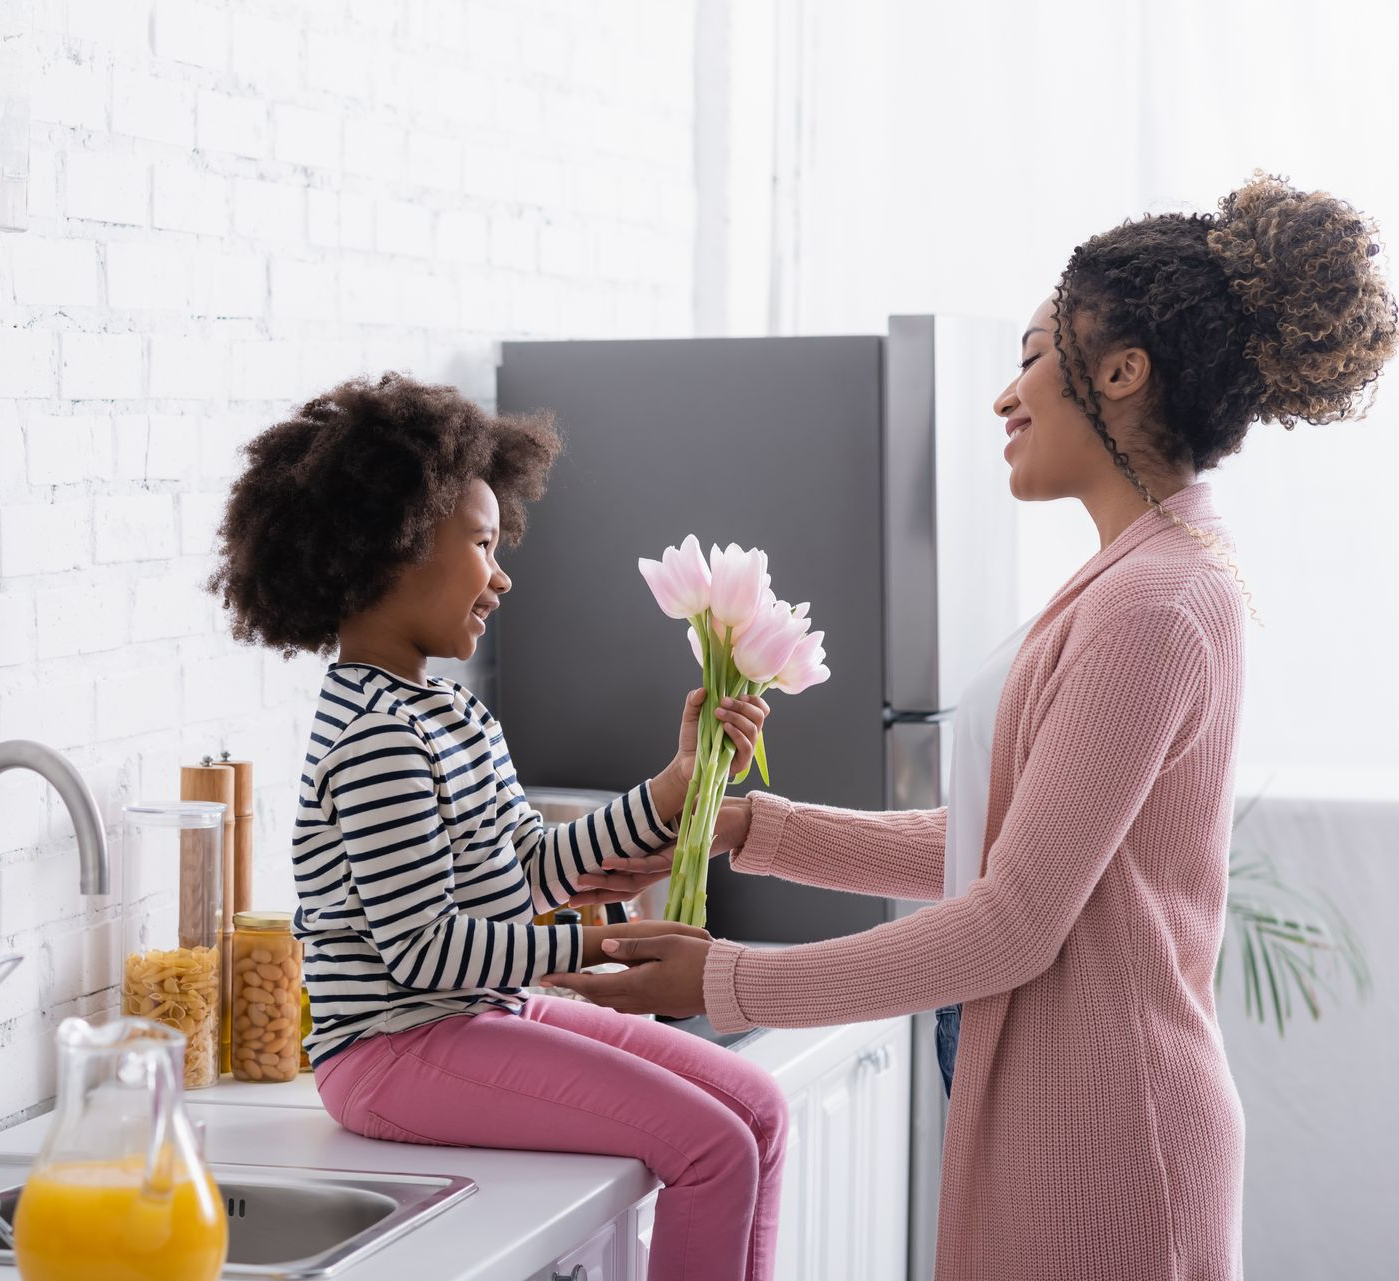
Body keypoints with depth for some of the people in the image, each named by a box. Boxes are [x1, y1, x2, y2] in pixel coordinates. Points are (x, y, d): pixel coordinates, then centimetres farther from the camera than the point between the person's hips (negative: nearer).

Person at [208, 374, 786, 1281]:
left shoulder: (452, 714, 14)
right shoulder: (377, 737, -19)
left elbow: (535, 872, 14)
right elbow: (424, 948, -22)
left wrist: (678, 784, 9)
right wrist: (596, 946, -19)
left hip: (493, 1010, 11)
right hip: (400, 1046, -11)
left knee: (757, 1109, 6)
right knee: (710, 1145, -18)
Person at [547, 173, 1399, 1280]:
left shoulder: (1147, 611, -20)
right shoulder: (1168, 577, 13)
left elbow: (1013, 926, -20)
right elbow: (988, 848, 15)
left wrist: (729, 983, -13)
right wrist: (745, 829, 11)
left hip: (1095, 1139, -9)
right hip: (1079, 1112, 9)